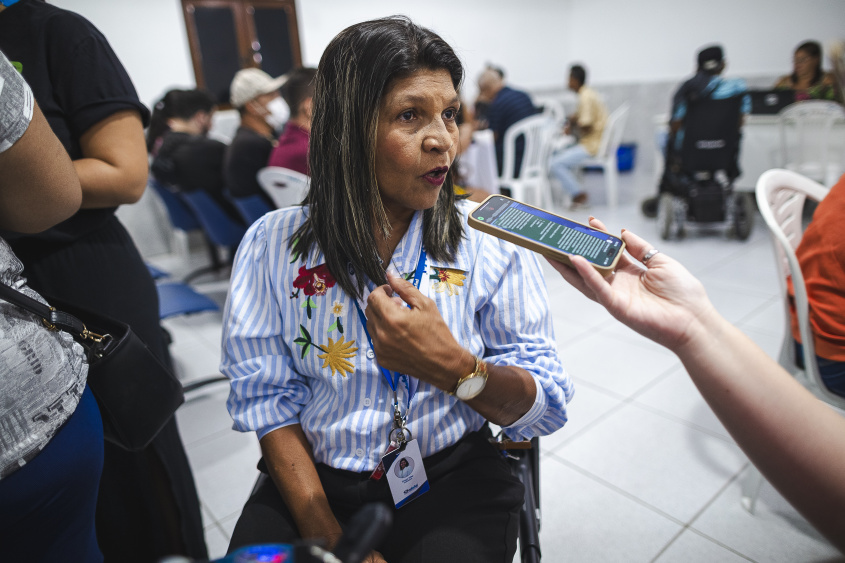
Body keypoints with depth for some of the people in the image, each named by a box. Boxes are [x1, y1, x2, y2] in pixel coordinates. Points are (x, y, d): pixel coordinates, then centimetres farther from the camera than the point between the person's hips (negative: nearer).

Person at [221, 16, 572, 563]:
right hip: (316, 478, 2)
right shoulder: (273, 244, -3)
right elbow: (266, 398, -4)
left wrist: (454, 368, -25)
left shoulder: (491, 241, -6)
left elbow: (547, 406, -6)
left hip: (454, 479, 0)